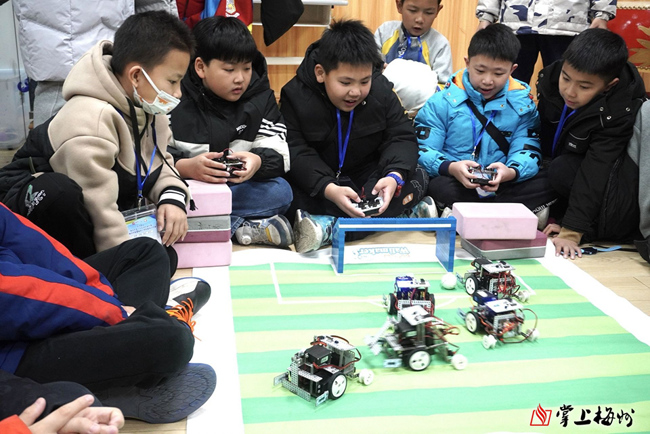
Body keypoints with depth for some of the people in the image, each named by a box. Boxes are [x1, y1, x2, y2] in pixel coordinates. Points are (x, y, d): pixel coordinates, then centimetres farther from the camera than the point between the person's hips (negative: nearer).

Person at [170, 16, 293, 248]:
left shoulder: (261, 98, 3)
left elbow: (279, 155, -6)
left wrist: (258, 162, -30)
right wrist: (185, 167, -32)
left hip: (240, 190, 1)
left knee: (280, 191, -26)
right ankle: (245, 227, -29)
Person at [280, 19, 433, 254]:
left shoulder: (382, 91, -8)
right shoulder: (295, 95, -17)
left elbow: (402, 137, -9)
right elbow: (295, 152, -24)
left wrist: (394, 175, -33)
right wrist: (328, 189, -42)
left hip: (367, 177, 2)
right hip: (314, 180, -2)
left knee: (416, 176, -24)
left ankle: (328, 226, -35)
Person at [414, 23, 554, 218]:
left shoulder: (522, 102, 6)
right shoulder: (444, 99, 0)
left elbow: (527, 150, -1)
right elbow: (423, 150, -7)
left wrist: (511, 172, -26)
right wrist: (451, 168, -29)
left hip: (503, 186, 3)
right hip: (456, 185, -2)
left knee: (546, 186, -23)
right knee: (439, 187, -36)